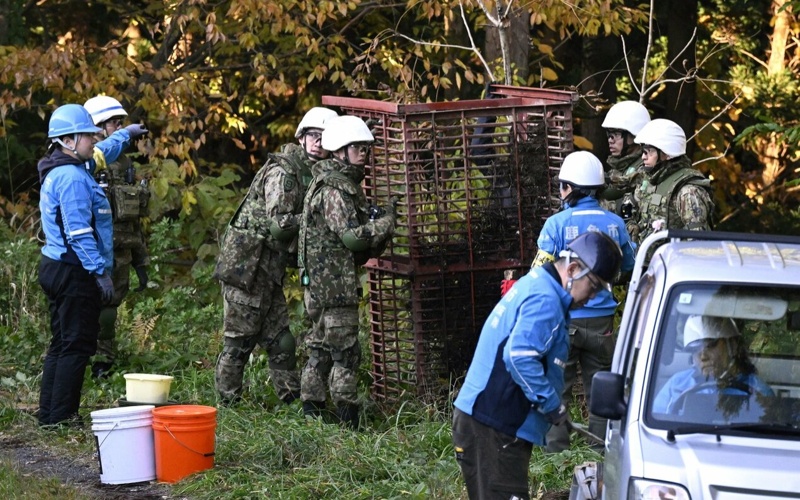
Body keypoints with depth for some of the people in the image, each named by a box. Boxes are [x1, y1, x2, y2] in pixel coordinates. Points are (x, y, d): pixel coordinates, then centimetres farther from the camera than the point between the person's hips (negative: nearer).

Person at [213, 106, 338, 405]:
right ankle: (228, 401, 5)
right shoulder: (282, 173, -15)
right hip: (245, 266, -9)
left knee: (281, 341, 11)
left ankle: (292, 399, 15)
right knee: (240, 339, -2)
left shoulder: (309, 176, 15)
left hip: (269, 271, 9)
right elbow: (279, 224, -22)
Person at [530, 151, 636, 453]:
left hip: (564, 320, -3)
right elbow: (628, 266, 15)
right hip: (601, 318, 3)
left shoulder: (557, 224, -12)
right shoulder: (614, 223, 0)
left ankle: (556, 448, 6)